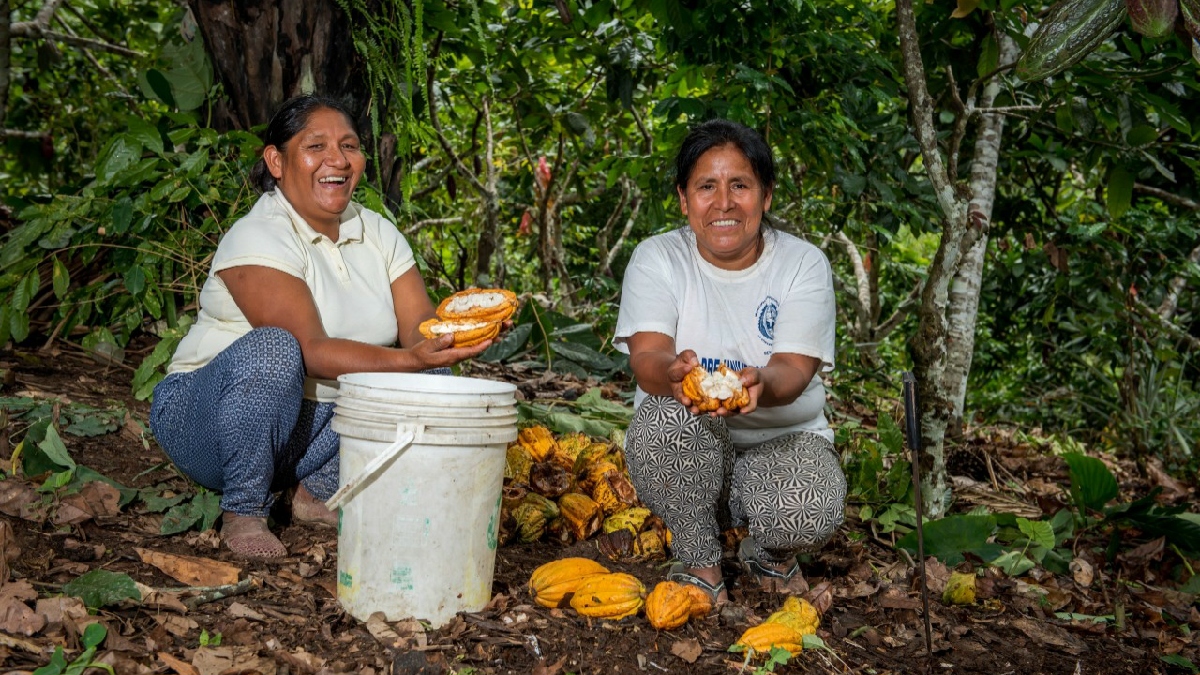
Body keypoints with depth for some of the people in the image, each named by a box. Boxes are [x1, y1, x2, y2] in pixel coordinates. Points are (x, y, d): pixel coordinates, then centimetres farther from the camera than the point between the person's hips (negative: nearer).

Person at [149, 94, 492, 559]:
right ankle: (243, 512, -16)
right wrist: (407, 359, -41)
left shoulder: (377, 233, 3)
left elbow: (420, 331, -7)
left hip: (319, 424, 6)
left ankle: (320, 493, 0)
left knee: (430, 371, -11)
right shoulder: (258, 238, -18)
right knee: (274, 348, -35)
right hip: (210, 420, -6)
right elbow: (310, 351, -29)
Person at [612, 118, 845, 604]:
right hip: (684, 453, 0)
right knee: (667, 415, -34)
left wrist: (759, 382, -44)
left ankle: (770, 553, 8)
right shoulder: (656, 259, -4)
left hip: (782, 439, 0)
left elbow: (794, 371, -18)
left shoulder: (804, 264, -5)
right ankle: (699, 564, -9)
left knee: (809, 516, -32)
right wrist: (674, 373, -45)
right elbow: (646, 359, -19)